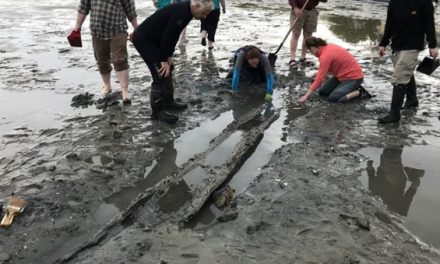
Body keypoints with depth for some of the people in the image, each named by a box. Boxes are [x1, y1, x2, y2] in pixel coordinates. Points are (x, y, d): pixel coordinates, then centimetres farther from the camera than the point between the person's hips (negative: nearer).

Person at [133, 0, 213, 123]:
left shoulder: (186, 12, 6)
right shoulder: (180, 13, -26)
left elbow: (173, 36, 11)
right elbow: (167, 36, -25)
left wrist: (169, 56, 7)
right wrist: (164, 60, -19)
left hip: (152, 39, 10)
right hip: (142, 39, -10)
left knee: (168, 70, 15)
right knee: (161, 74, -12)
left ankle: (168, 102, 27)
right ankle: (157, 112, -3)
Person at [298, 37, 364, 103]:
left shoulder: (325, 56, -27)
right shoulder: (329, 47, -2)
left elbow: (319, 79, -28)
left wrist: (306, 96, -26)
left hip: (354, 78, -9)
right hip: (344, 74, 9)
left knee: (333, 98, -23)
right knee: (322, 91, 4)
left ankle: (358, 92, -6)